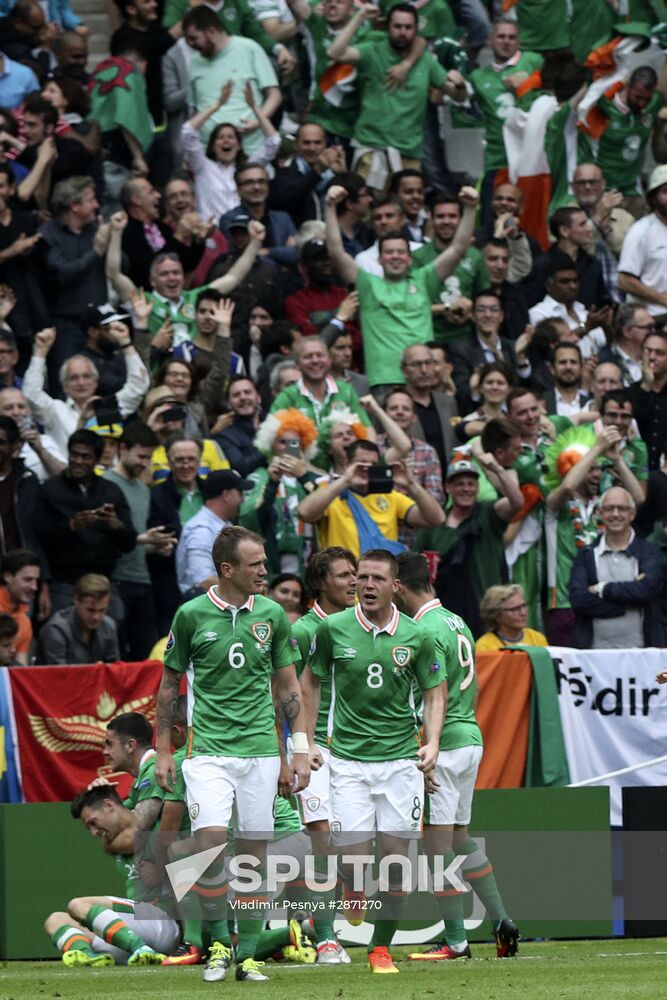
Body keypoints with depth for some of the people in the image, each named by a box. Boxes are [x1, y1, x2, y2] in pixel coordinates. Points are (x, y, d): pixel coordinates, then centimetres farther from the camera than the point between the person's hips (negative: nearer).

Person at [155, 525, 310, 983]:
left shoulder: (272, 614, 5)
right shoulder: (192, 615, -1)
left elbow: (288, 686, 13)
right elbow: (170, 684, 8)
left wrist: (300, 751, 7)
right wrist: (163, 752, 5)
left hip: (260, 751, 2)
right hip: (208, 751, -2)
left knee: (255, 853, 2)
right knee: (210, 842, -18)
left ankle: (247, 953, 12)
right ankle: (221, 941, -1)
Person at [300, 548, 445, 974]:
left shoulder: (417, 636, -1)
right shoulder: (333, 629, -2)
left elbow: (434, 693, 10)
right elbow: (311, 681, 12)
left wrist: (432, 742, -6)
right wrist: (309, 742, 7)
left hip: (401, 759, 1)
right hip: (348, 759, -1)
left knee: (396, 855, -1)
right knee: (354, 856, -8)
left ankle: (381, 949, 12)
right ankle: (354, 890, 29)